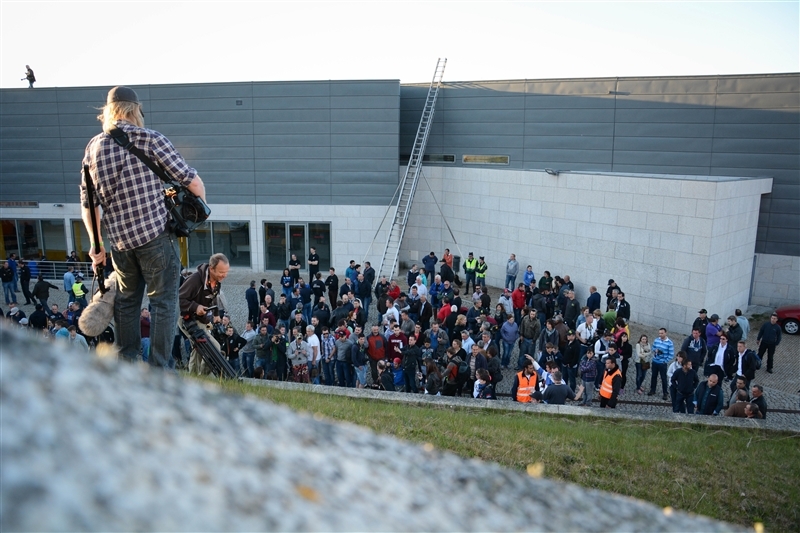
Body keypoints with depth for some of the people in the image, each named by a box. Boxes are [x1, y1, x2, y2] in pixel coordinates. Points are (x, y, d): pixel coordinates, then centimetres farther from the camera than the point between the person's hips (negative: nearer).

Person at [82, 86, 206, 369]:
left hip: (119, 239, 5)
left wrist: (96, 244, 17)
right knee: (163, 303, 4)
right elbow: (191, 180, -10)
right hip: (155, 234, -5)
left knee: (126, 301, 20)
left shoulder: (94, 146, 8)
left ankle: (125, 366, 27)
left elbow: (88, 201, 11)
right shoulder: (149, 138, -7)